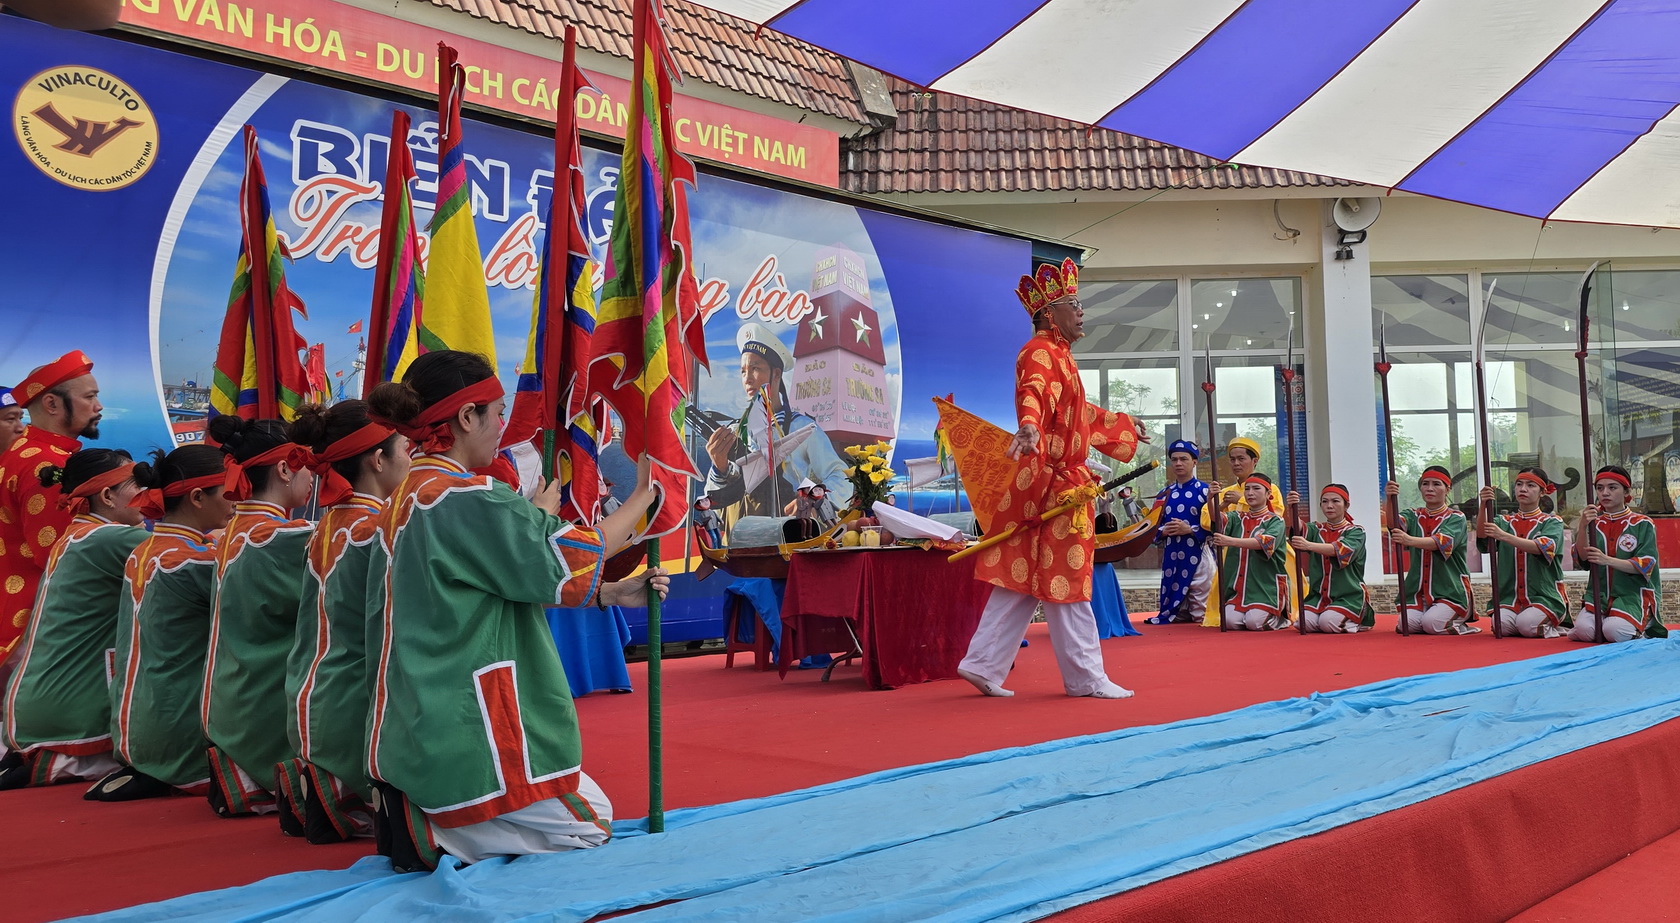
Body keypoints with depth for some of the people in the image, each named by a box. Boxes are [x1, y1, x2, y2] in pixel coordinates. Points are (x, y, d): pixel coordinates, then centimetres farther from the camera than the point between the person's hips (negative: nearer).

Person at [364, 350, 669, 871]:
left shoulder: (405, 501, 8)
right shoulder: (470, 500, -21)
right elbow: (572, 560, -14)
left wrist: (610, 594, 5)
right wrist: (642, 496, 1)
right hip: (467, 739, -9)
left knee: (580, 803, 26)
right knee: (592, 822, 11)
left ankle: (417, 815, 10)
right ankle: (434, 833, -3)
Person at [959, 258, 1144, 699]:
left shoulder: (1058, 355, 21)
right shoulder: (1041, 354, -12)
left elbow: (1080, 411, 37)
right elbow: (1034, 394, -35)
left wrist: (1124, 425, 51)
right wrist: (1029, 428, -56)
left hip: (1062, 483, 10)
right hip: (1057, 484, -10)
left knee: (1023, 581, 9)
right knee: (1067, 583, -2)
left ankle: (983, 665, 12)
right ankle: (1086, 678, 7)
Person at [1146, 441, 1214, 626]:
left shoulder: (1204, 491, -1)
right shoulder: (1164, 495, 12)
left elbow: (1213, 526, -7)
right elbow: (1154, 528, 13)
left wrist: (1189, 530, -17)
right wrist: (1164, 531, -7)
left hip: (1197, 555, -4)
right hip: (1171, 556, 4)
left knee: (1200, 616, -1)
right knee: (1175, 615, 8)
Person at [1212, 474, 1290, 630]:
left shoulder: (1275, 521, 0)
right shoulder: (1237, 518, 13)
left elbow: (1266, 542, -20)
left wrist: (1231, 541, -32)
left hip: (1267, 585, -3)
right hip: (1239, 586, 4)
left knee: (1255, 622, -20)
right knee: (1231, 621, -17)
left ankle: (1280, 619, 12)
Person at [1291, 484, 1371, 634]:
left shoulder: (1356, 531, 0)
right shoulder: (1316, 529, 12)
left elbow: (1342, 550, -22)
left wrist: (1309, 545, -38)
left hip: (1349, 595, -3)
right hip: (1319, 594, 3)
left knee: (1329, 622, -28)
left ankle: (1357, 621, 5)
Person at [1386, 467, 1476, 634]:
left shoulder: (1456, 517, -1)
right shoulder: (1414, 516, 12)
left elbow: (1443, 542, -22)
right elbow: (1394, 524, -12)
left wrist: (1410, 540, -42)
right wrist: (1391, 500, -34)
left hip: (1451, 591, -4)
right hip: (1418, 589, 4)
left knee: (1431, 623, -26)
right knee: (1407, 624, -20)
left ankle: (1461, 626, 7)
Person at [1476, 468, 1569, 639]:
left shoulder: (1552, 522, 4)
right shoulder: (1503, 522, 13)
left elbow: (1543, 548, -17)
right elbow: (1483, 539, -9)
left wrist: (1504, 536, -32)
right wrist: (1483, 506, -26)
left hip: (1545, 595, -3)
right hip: (1509, 596, 3)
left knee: (1527, 625, -29)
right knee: (1501, 624, -25)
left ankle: (1551, 628, 5)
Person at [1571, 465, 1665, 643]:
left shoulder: (1643, 524, 2)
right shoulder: (1594, 523, 11)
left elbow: (1644, 566, -8)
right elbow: (1583, 559, -4)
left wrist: (1607, 560, -23)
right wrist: (1583, 526, -20)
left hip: (1634, 595, -2)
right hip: (1599, 593, 2)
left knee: (1615, 632, -28)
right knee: (1584, 630, -26)